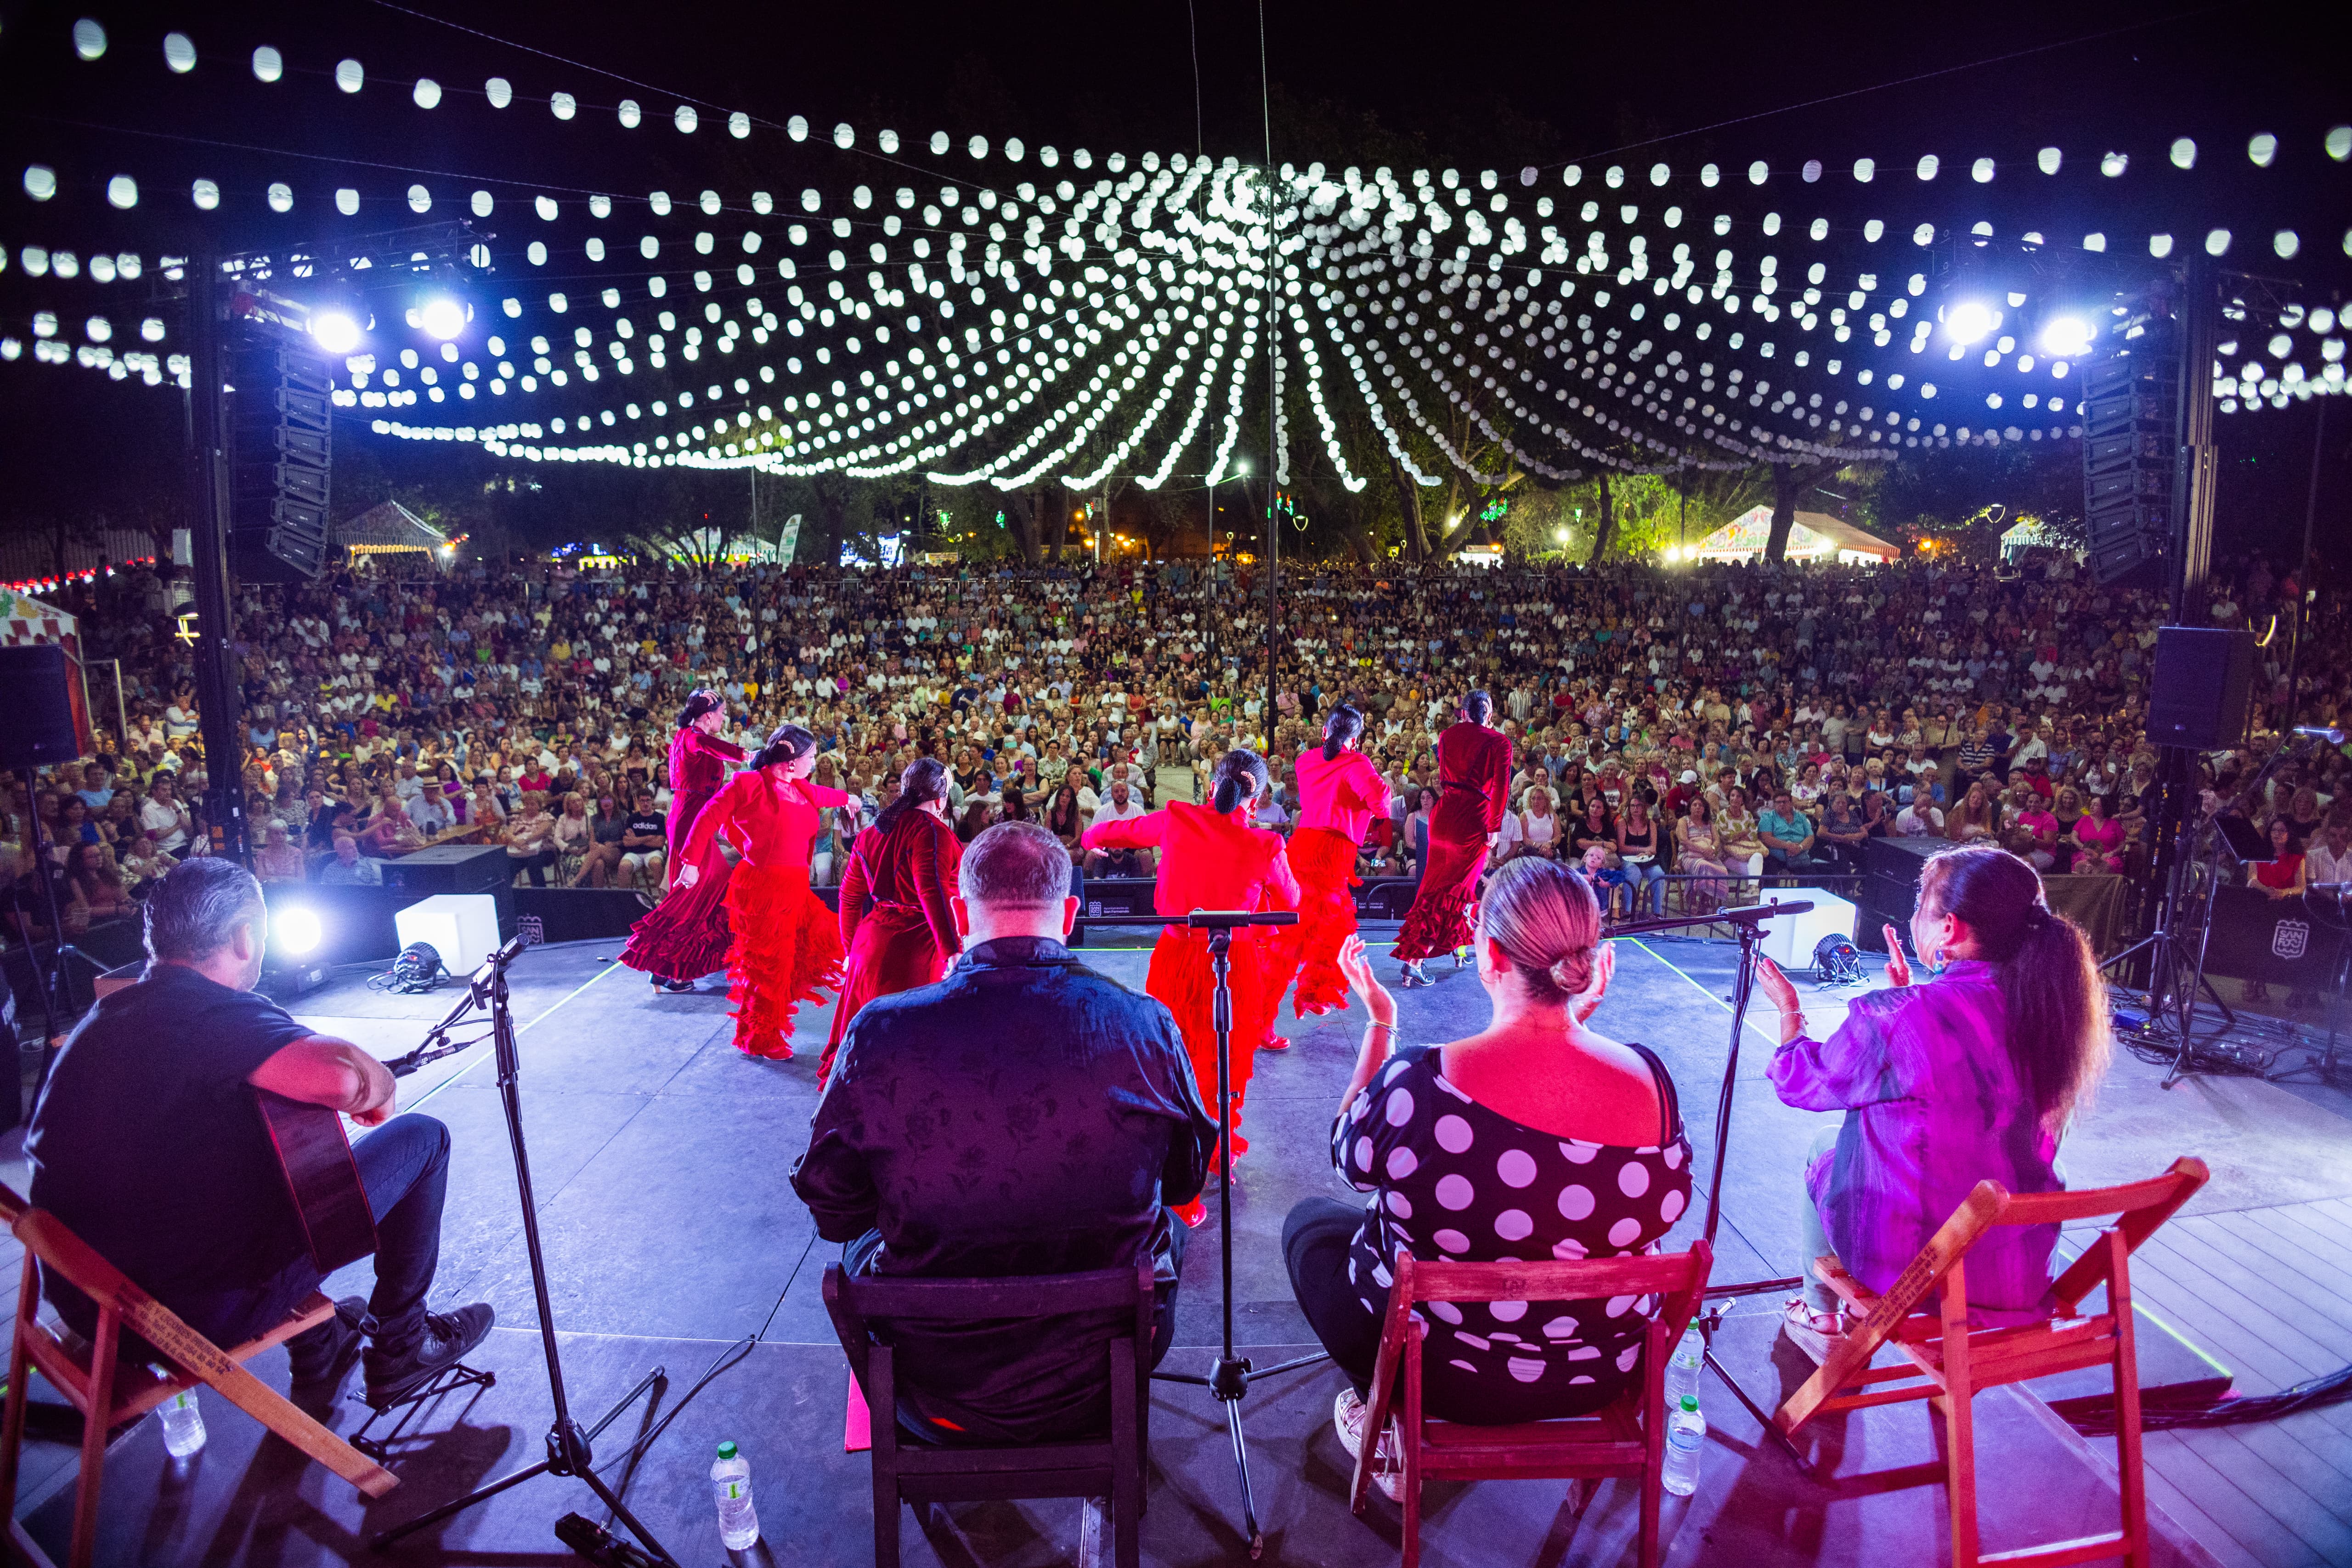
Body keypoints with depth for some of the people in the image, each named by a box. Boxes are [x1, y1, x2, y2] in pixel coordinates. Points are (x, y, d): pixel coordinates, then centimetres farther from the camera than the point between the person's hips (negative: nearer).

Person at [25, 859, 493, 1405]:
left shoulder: (102, 1015, 7)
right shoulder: (216, 1013, -21)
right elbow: (346, 1077, -40)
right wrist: (378, 1090, -15)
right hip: (204, 1313, -9)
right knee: (421, 1138, 2)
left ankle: (317, 1348, 40)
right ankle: (400, 1348, 15)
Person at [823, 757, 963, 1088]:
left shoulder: (871, 833, 13)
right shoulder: (931, 831, -13)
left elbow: (849, 897, 18)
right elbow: (932, 893, -26)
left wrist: (852, 949, 28)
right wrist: (952, 951, -30)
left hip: (871, 944, 8)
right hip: (913, 949, -8)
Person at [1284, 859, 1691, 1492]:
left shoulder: (1415, 1081, -30)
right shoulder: (1650, 1078, -19)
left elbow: (1347, 1156, -7)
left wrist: (1380, 1022, 2)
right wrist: (1583, 1022, 6)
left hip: (1445, 1376, -4)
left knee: (1309, 1221, 21)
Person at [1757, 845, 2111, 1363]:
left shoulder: (1894, 1018, -24)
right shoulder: (2045, 1009, -6)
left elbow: (1801, 1082, -5)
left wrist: (1789, 1009, 11)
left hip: (1914, 1263, -5)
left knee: (1825, 1145, 24)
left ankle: (1820, 1318, 37)